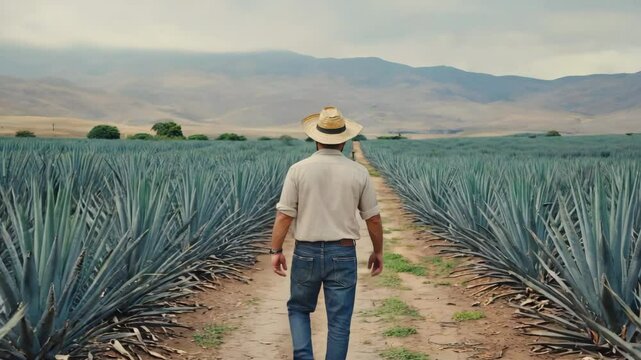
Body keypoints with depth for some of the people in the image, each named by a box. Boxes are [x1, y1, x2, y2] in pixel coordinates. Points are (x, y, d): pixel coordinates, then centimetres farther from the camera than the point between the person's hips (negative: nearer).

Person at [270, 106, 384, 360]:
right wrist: (378, 252, 15)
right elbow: (373, 218, 2)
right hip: (343, 254, 0)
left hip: (306, 253, 0)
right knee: (339, 322, 8)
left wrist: (276, 251, 2)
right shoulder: (358, 172, -3)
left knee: (299, 309, 21)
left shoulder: (298, 170, -6)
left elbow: (283, 215, -8)